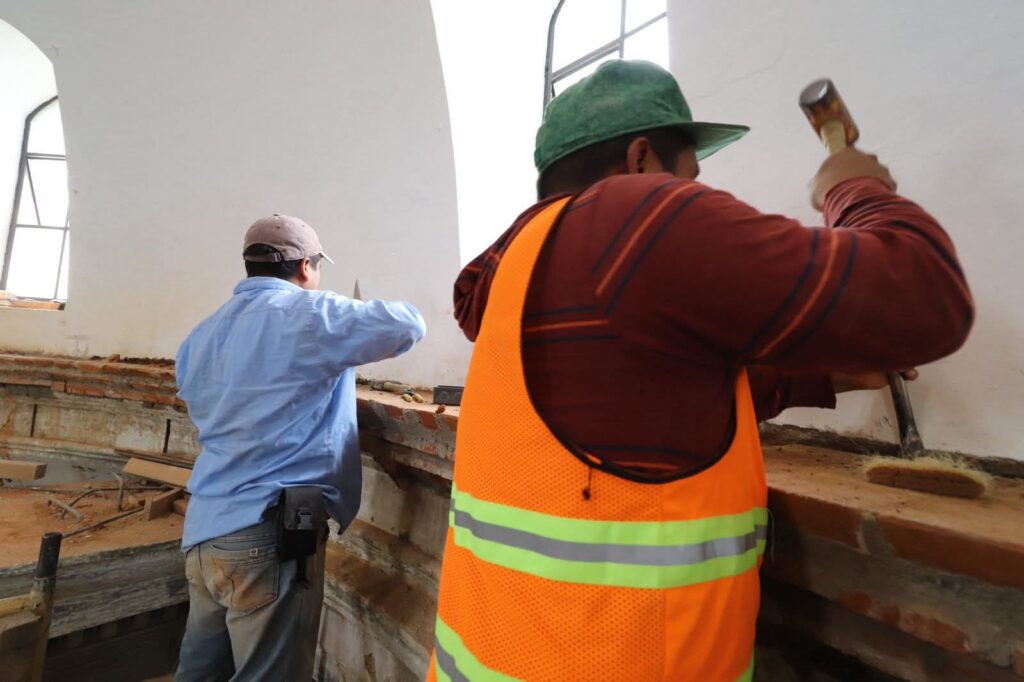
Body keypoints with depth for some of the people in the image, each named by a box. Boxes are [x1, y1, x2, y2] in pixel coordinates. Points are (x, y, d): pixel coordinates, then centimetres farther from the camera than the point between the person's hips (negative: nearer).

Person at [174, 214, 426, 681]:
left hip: (203, 530, 8)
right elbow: (408, 324, -10)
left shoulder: (201, 336, 15)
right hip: (270, 533, -8)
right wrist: (349, 342, 12)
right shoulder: (308, 314, -10)